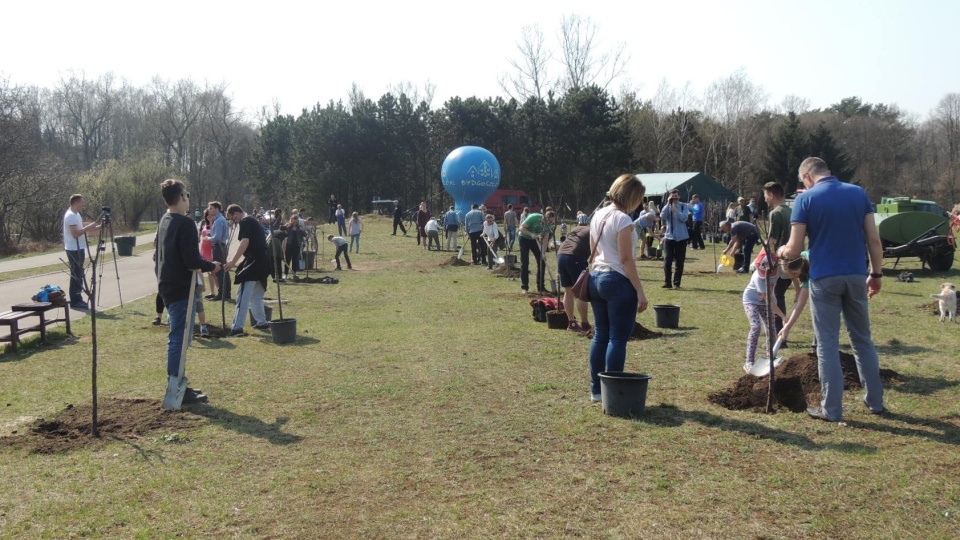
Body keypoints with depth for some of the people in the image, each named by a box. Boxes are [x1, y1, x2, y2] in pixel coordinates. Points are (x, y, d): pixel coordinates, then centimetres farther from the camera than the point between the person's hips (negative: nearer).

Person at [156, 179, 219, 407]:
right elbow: (191, 259, -23)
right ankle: (175, 388, -2)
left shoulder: (164, 222, 13)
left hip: (168, 286, 10)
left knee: (177, 337, 16)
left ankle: (176, 384, 23)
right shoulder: (185, 224, -18)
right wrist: (211, 266, -6)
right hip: (182, 289, -10)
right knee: (180, 338, -5)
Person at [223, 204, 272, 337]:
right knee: (256, 294, 21)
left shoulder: (245, 222, -8)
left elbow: (245, 242, -21)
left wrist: (233, 261, -24)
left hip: (254, 261, -10)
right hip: (262, 261, 10)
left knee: (243, 295, -11)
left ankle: (237, 327, -15)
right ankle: (262, 322, 27)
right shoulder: (253, 221, 22)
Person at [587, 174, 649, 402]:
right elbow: (626, 259, -16)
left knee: (600, 335, 13)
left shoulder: (598, 216, 11)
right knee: (617, 339, -3)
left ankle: (596, 389, 19)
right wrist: (640, 291, -14)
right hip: (618, 282, -9)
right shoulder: (622, 219, -14)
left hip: (596, 278, 9)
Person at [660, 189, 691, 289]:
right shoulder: (667, 206, 5)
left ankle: (677, 282, 12)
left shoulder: (684, 206, 2)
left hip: (681, 237, 0)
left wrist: (676, 210, -24)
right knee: (667, 261, -5)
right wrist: (668, 203, -13)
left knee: (680, 261, 3)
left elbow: (684, 218, -13)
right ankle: (667, 282, 1)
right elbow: (662, 216, -13)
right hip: (669, 236, 0)